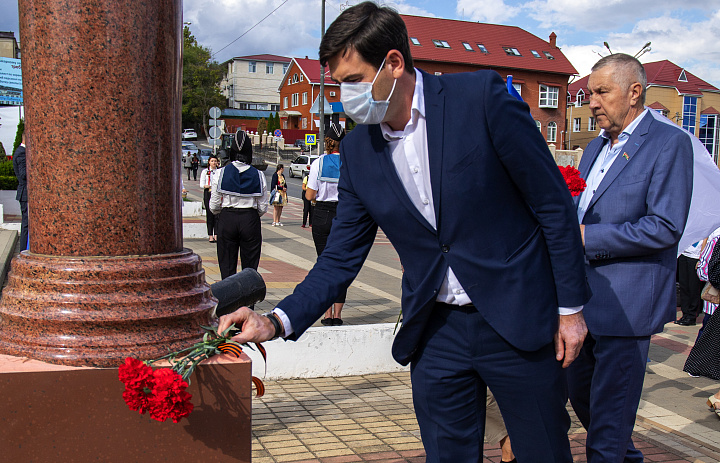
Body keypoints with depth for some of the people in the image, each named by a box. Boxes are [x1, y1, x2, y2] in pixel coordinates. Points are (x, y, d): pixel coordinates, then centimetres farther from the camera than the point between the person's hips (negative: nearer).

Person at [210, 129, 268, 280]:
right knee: (250, 267, 7)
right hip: (251, 221, 0)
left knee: (227, 267, 7)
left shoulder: (220, 174, -4)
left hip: (226, 220, 0)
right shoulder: (258, 175, -2)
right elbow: (263, 208, 1)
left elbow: (214, 206, -1)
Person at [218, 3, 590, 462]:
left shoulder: (483, 98, -13)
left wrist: (571, 306, -6)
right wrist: (277, 321, -11)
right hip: (436, 333, 4)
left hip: (518, 320, -3)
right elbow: (341, 257, 3)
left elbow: (553, 203, -8)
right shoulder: (357, 150, 1)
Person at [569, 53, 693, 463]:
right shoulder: (596, 148, 16)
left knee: (609, 412, 0)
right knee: (581, 396, 19)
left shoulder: (670, 142, -9)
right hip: (585, 298, 8)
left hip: (627, 302, -8)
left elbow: (665, 227, -19)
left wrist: (586, 238, -19)